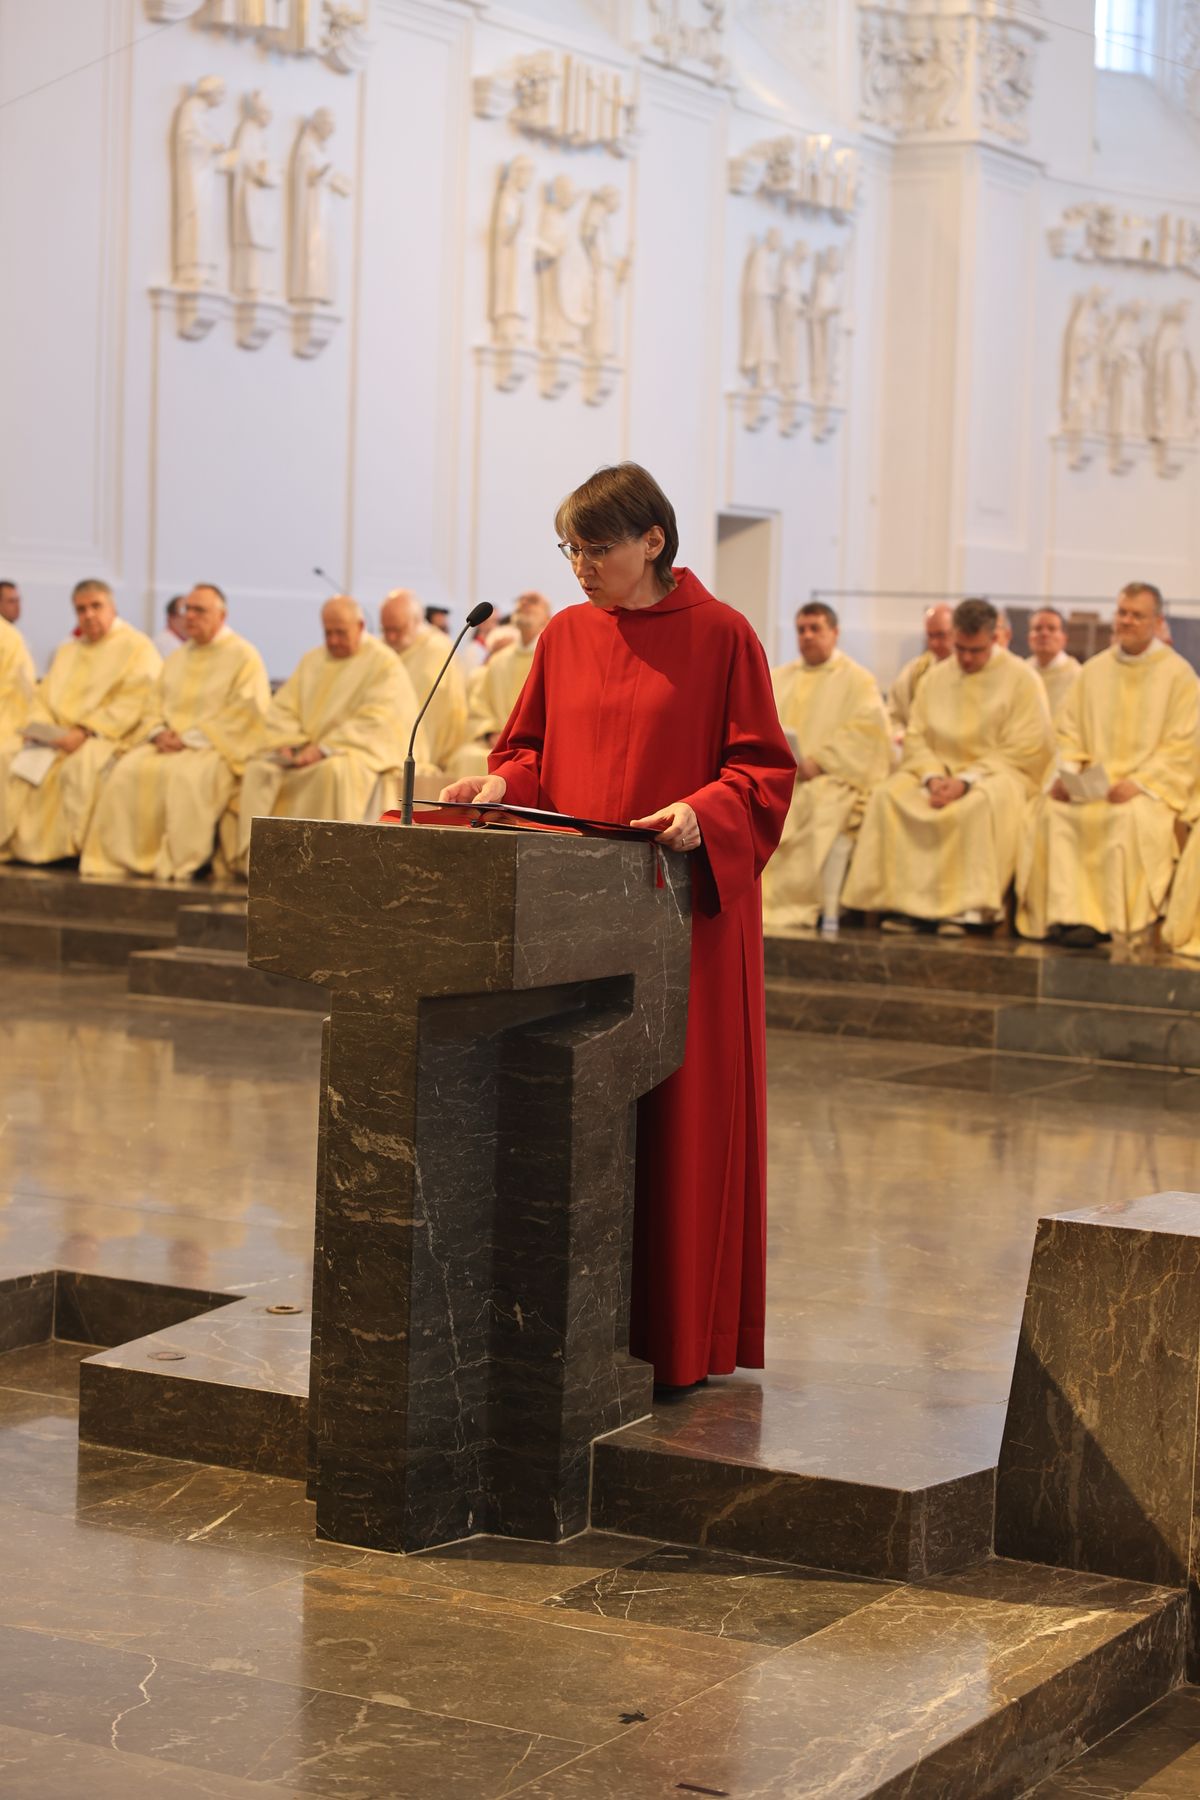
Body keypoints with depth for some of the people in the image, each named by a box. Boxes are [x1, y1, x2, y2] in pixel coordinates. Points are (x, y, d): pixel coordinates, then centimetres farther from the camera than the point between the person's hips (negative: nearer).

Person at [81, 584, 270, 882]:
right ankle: (116, 859, -21)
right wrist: (159, 732, -3)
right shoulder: (178, 658, 22)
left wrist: (190, 738, -16)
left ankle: (179, 865, -33)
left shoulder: (244, 656, -1)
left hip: (216, 746, -6)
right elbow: (157, 703, 21)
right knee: (128, 771, -21)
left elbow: (244, 713, -11)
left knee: (185, 775, -38)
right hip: (171, 743, 6)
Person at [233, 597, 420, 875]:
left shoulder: (385, 664, -6)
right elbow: (282, 708, 12)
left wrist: (324, 748, -25)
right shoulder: (312, 661, 15)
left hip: (359, 748, -6)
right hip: (307, 747, 6)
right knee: (259, 767, -15)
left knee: (333, 770, -38)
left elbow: (374, 721, -18)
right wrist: (286, 743, -9)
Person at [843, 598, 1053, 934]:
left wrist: (966, 780, -18)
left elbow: (1022, 751, -8)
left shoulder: (1021, 679, -1)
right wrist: (933, 776, -12)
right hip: (940, 770, 4)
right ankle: (902, 902, -26)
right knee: (888, 797, -24)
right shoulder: (936, 677, 13)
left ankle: (965, 908, -37)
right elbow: (915, 737, 9)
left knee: (981, 804, -39)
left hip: (998, 773, -4)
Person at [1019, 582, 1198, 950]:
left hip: (1150, 785, -4)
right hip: (1093, 779, 4)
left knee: (1129, 817, -36)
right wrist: (1066, 773, -6)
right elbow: (1069, 731, 14)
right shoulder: (1094, 670, 15)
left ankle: (1108, 919, -29)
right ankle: (1065, 914, -30)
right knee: (1052, 810, -26)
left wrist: (1138, 782, -18)